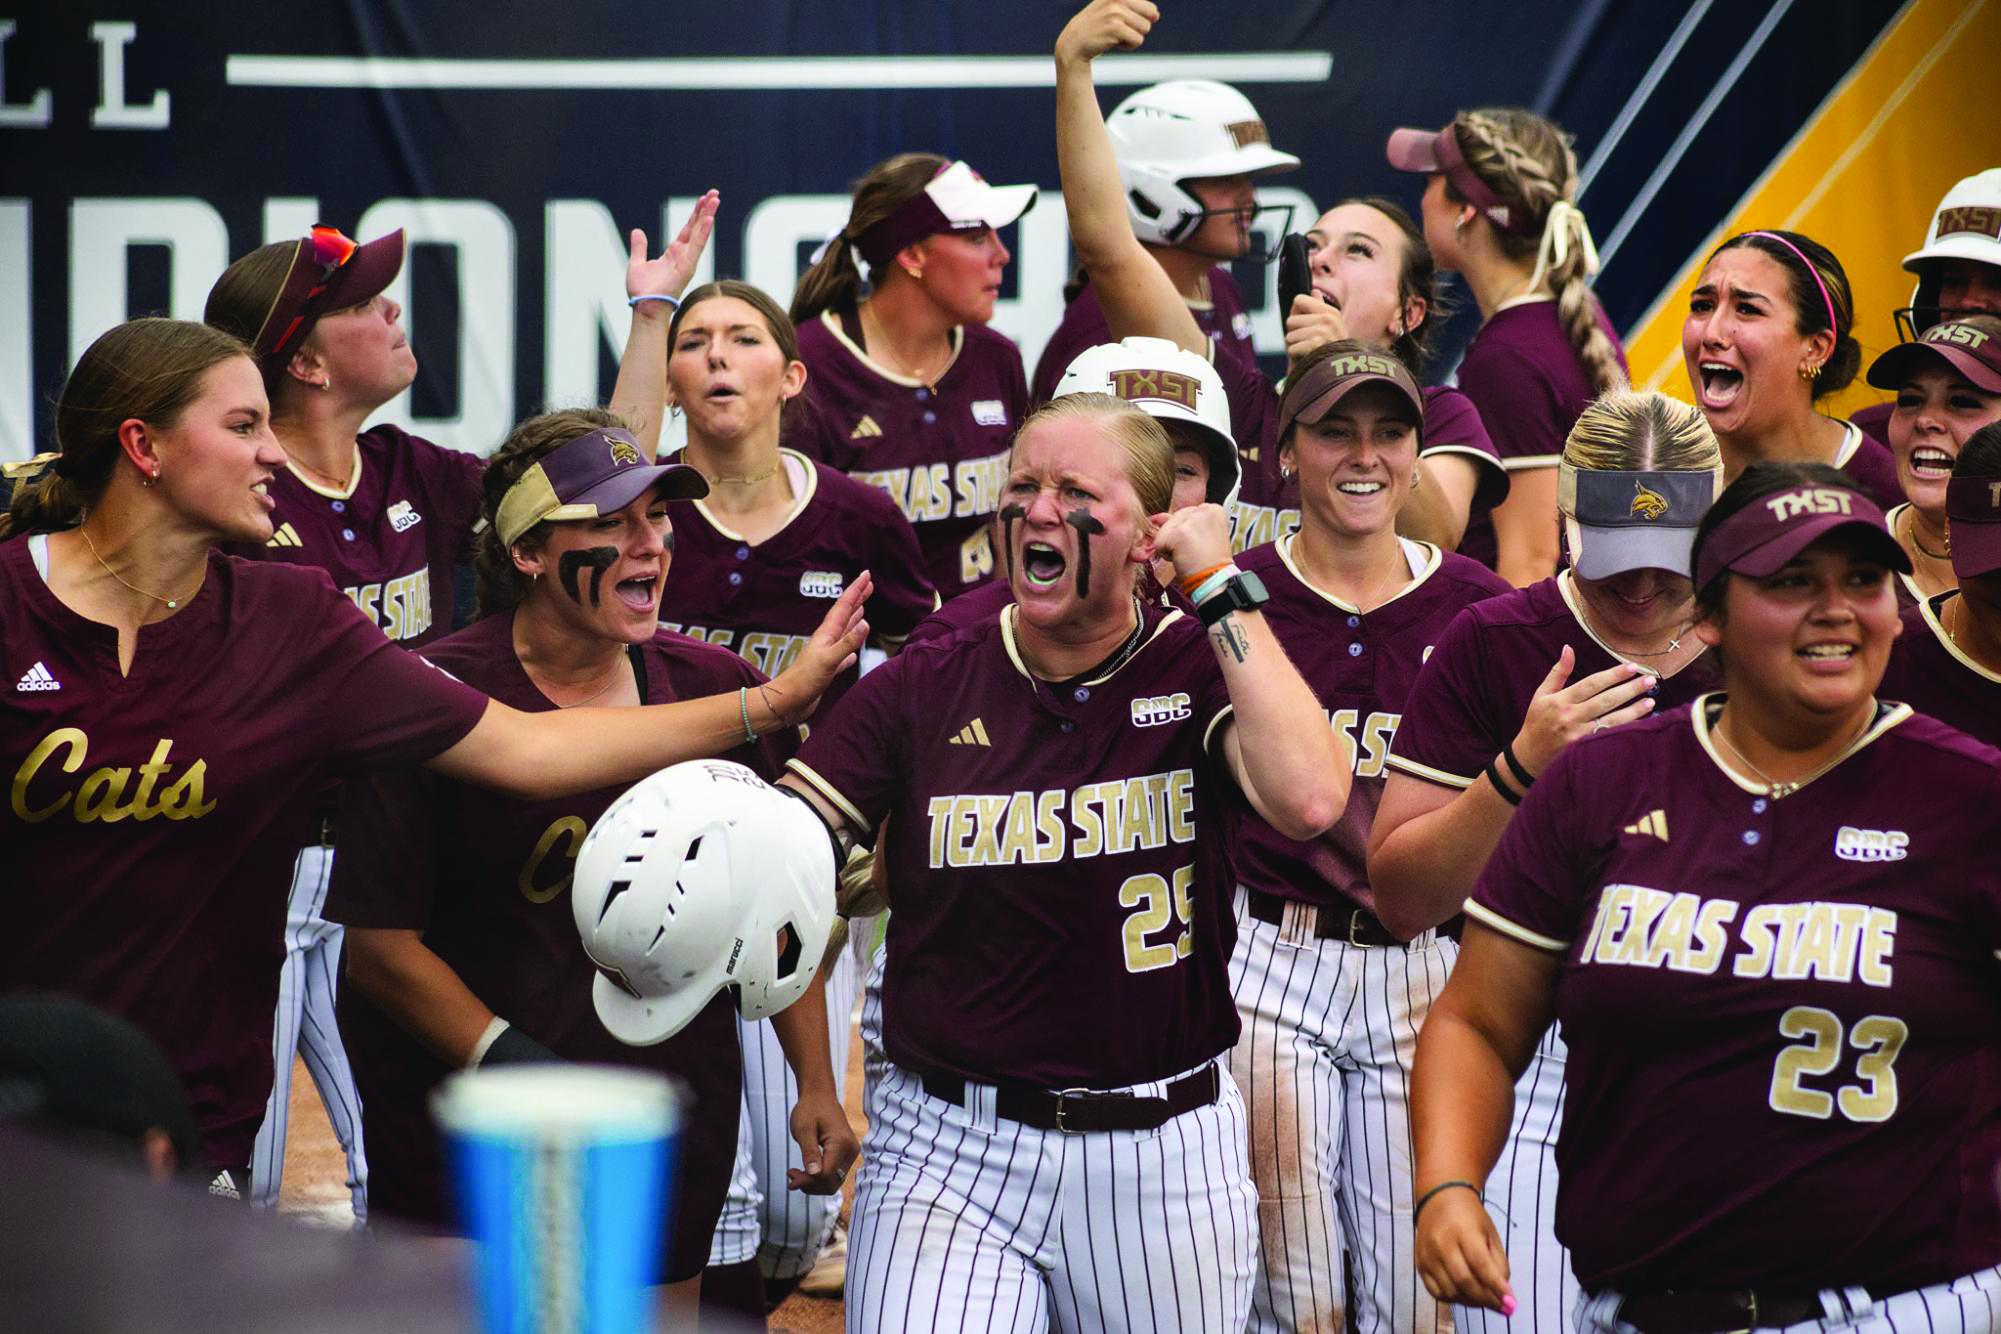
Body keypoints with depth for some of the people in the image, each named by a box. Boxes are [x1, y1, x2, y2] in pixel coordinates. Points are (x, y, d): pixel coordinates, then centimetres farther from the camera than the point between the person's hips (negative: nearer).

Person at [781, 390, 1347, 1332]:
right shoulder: (920, 691, 3)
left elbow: (1308, 801, -21)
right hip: (945, 1152, 0)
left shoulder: (1196, 670, 0)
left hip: (1163, 1158, 0)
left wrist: (1220, 587, -15)